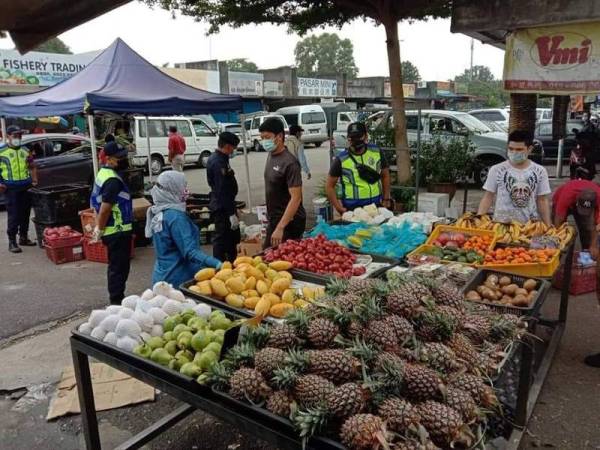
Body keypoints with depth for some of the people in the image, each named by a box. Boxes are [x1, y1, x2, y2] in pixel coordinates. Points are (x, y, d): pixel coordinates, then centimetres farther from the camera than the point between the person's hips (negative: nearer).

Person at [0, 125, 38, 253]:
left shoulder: (25, 151, 14)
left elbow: (32, 167, 21)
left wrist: (34, 180, 8)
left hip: (26, 186, 4)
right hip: (11, 188, -4)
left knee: (25, 214, 10)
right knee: (13, 215, -5)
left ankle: (23, 238, 23)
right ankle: (12, 242, 2)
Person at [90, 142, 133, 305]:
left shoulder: (103, 174, 12)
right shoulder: (113, 180, -20)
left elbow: (98, 205, 17)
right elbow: (104, 209, -23)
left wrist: (99, 229, 19)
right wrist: (99, 231, -14)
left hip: (112, 231, 10)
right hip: (118, 232, -10)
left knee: (115, 267, 18)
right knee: (119, 268, -2)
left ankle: (116, 301, 29)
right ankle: (117, 302, 5)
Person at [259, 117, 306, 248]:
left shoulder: (290, 163, -21)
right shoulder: (271, 156, 5)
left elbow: (296, 198, -25)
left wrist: (280, 227, -30)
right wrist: (271, 218, 16)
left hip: (289, 222, -8)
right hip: (274, 219, 8)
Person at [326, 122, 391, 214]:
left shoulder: (377, 152, 4)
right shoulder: (341, 159, -5)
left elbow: (385, 176, 16)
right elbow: (329, 186, -1)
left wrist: (386, 199, 12)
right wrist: (339, 208, -8)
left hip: (376, 205, 3)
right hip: (352, 208, -3)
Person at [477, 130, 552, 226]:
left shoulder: (539, 171, 2)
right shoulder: (496, 170, -2)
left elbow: (542, 201, 6)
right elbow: (488, 197, 0)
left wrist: (548, 226, 2)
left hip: (530, 225, 1)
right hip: (501, 223, -1)